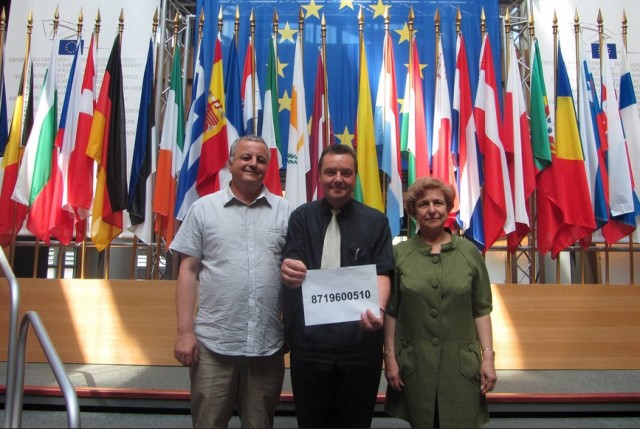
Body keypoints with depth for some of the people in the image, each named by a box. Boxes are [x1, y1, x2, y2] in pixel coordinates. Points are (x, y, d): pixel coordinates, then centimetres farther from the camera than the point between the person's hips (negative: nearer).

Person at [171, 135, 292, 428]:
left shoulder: (285, 211, 5)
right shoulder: (204, 208, 3)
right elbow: (188, 271, 2)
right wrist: (184, 331, -3)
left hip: (268, 344, 1)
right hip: (213, 342, -1)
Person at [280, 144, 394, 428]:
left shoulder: (375, 221, 3)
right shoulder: (301, 217, 3)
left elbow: (381, 274, -5)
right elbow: (292, 267, -7)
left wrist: (377, 311, -26)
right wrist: (288, 271, -33)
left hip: (360, 343, 0)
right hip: (309, 343, 0)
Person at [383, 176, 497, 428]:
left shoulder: (469, 252, 1)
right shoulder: (399, 254, -1)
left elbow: (481, 310, 2)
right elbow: (390, 311, 0)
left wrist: (488, 356, -2)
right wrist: (389, 356, -2)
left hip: (461, 364, 1)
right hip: (413, 364, 0)